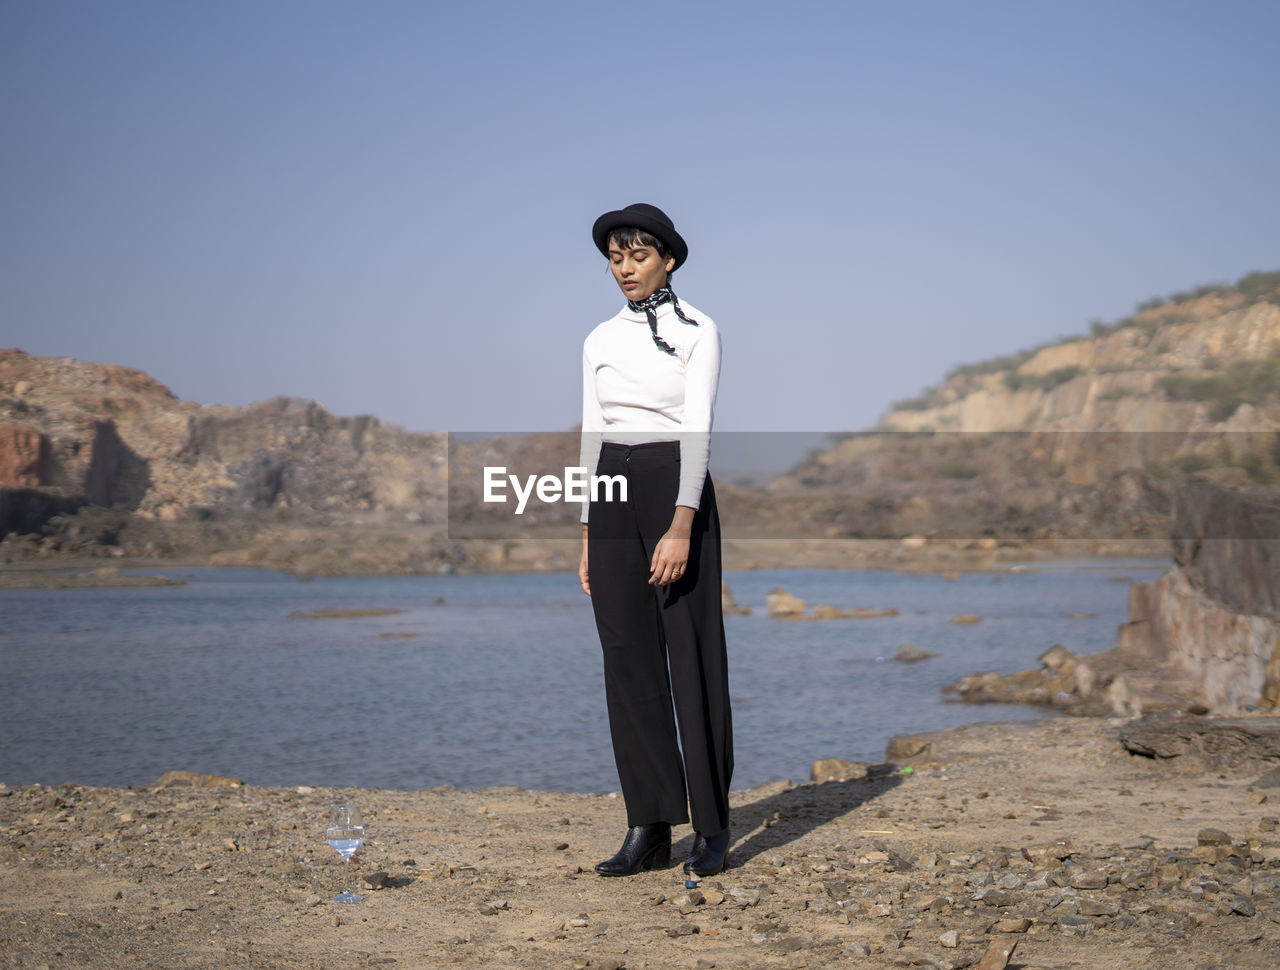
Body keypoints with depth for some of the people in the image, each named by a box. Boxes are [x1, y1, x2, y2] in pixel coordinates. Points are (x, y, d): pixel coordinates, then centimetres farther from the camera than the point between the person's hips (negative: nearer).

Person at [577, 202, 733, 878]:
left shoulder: (697, 330, -3)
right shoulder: (600, 340, 13)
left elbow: (698, 428, -12)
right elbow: (592, 437, 14)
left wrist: (681, 525, -22)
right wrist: (588, 537, 10)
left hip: (676, 493, -5)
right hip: (613, 499, 5)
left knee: (693, 657, -3)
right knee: (628, 658, 4)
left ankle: (711, 827, 6)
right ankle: (649, 829, 9)